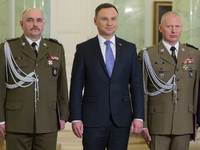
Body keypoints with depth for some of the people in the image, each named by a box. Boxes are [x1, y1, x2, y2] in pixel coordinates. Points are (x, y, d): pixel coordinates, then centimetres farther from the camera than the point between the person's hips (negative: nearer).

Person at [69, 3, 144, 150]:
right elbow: (76, 87, 2)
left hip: (121, 121, 2)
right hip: (93, 120, -1)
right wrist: (75, 118, -5)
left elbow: (136, 85, 7)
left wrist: (138, 116, -1)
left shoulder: (129, 48, 9)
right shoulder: (84, 49, 3)